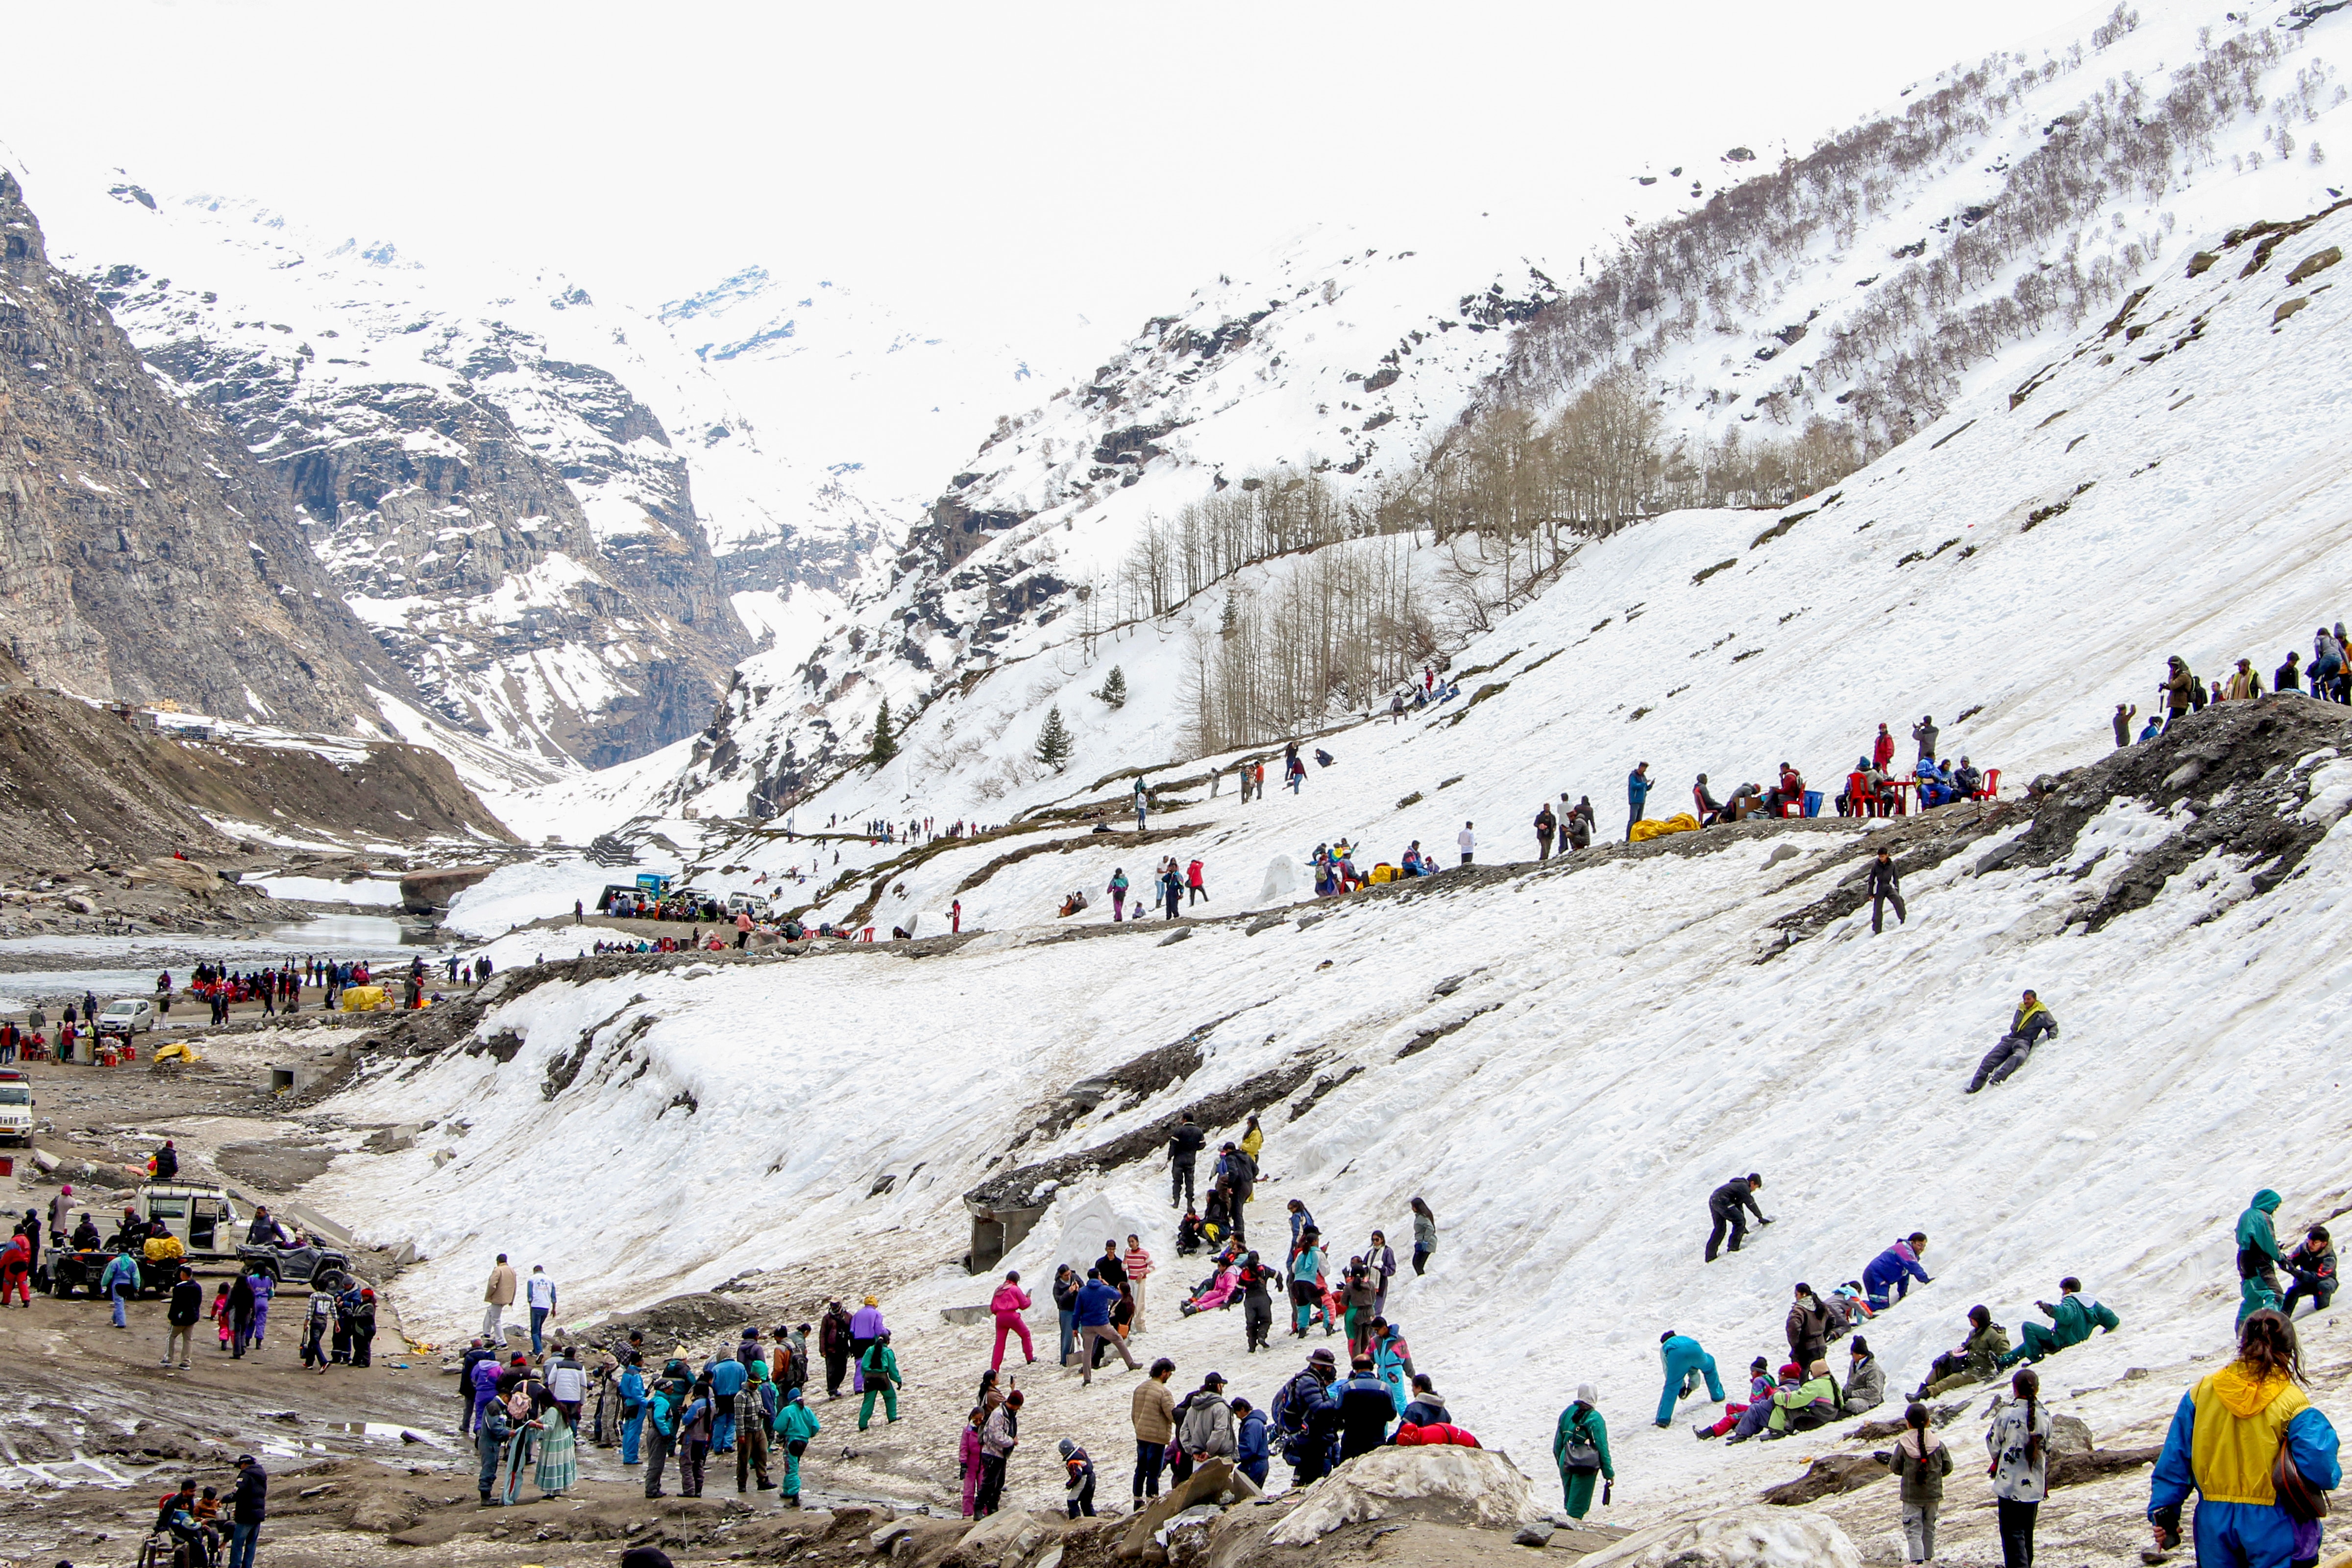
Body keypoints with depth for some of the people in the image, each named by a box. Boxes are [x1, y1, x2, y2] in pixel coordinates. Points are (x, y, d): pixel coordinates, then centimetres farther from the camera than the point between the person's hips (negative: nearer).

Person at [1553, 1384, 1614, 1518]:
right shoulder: (1595, 1419, -13)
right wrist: (1609, 1472, -6)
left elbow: (1558, 1442, 11)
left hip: (1566, 1464, 5)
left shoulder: (1567, 1413, 5)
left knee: (1569, 1501, 19)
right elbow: (1602, 1447, -12)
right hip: (1586, 1466, -5)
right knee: (1578, 1502, 2)